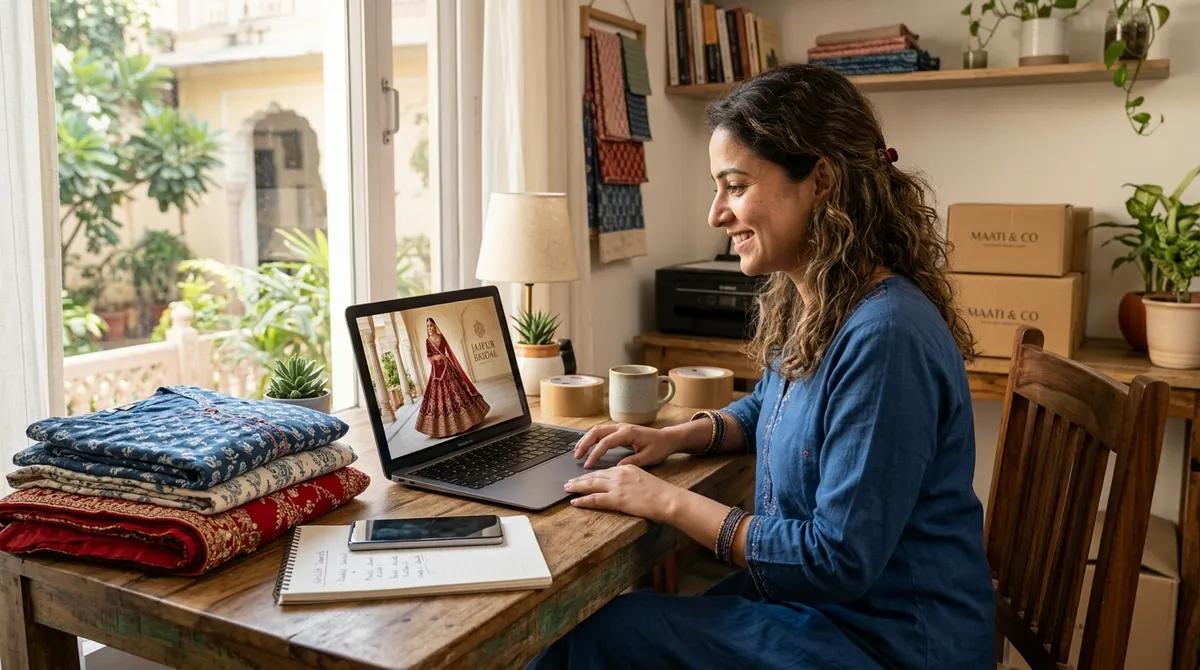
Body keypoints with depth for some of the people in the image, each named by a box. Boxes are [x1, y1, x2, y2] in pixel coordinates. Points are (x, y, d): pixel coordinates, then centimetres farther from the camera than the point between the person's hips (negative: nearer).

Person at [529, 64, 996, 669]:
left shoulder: (884, 336, -27)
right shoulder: (803, 304, 1)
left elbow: (838, 561, -25)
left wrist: (668, 501, -18)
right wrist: (680, 435, 3)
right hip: (813, 597, 8)